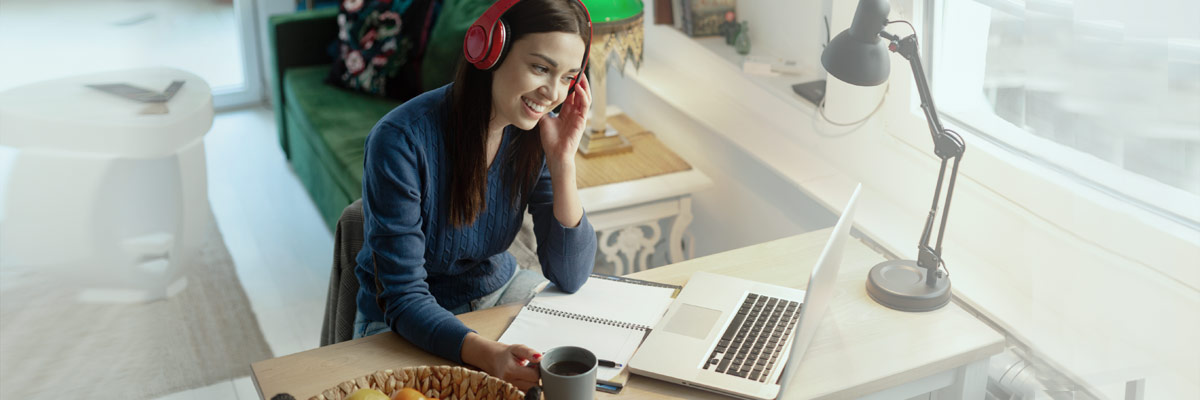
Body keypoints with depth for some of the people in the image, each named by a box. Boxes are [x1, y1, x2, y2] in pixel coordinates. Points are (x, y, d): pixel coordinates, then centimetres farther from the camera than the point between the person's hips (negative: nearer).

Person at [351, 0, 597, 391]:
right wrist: (489, 355, -44)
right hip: (407, 324, -4)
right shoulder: (400, 141, -28)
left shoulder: (539, 132, -12)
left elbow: (569, 278, -12)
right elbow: (405, 300, -25)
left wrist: (563, 161, -23)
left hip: (500, 290, 5)